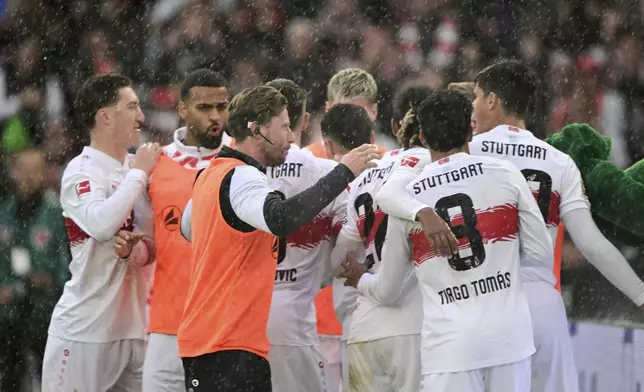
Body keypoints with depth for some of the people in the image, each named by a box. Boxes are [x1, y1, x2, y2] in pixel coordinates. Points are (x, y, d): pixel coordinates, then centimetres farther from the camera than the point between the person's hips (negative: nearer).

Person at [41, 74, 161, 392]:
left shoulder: (139, 168, 11)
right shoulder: (82, 171, -10)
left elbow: (156, 243, 11)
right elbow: (101, 225, -28)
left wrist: (138, 250, -12)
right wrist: (138, 173, -16)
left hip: (135, 326, 7)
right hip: (85, 330, -7)